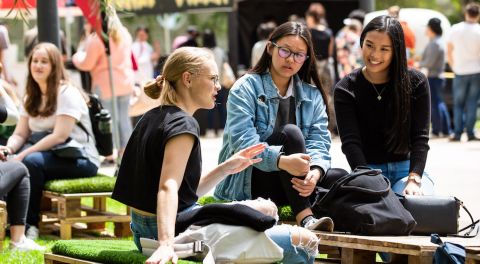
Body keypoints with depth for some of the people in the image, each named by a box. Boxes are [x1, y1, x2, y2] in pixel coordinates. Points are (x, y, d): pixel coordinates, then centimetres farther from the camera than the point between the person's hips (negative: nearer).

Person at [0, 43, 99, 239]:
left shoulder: (67, 94, -11)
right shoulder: (31, 97, 13)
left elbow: (60, 136, -21)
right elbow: (20, 134, 8)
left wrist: (24, 154, -26)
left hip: (79, 158, -7)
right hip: (47, 153, 7)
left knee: (31, 161, -33)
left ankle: (30, 223, -26)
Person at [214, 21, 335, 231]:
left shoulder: (313, 96, 9)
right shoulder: (246, 89, -5)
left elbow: (319, 142, -4)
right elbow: (242, 142, -20)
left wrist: (315, 172, -28)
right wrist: (282, 161, -39)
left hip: (295, 183, 5)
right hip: (244, 185, -5)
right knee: (290, 132, -29)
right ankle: (305, 219, -42)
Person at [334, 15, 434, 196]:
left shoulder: (416, 83, -2)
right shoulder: (345, 89, -4)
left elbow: (420, 138, -7)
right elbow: (351, 142, -13)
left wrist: (414, 180, -24)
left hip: (407, 169, 1)